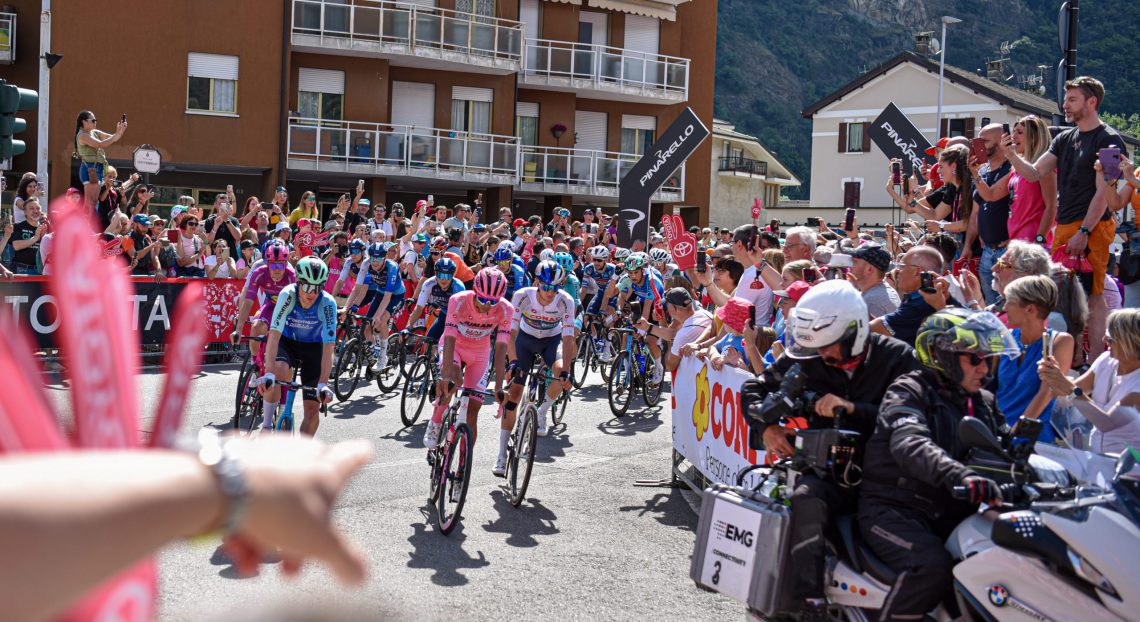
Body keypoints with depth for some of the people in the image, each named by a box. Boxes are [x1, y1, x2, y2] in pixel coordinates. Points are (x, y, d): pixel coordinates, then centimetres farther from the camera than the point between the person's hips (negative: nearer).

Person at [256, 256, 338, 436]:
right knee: (278, 371, -35)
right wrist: (269, 374, -46)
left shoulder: (327, 303, -29)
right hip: (287, 341, -1)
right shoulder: (288, 294, -29)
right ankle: (266, 427, -16)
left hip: (313, 347, 1)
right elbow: (274, 335, -35)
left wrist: (323, 384, -41)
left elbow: (328, 347, -31)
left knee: (312, 409, -7)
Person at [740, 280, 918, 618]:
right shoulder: (805, 359, 9)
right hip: (827, 468, 1)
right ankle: (808, 603, -37)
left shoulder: (897, 357, 3)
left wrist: (852, 409, -20)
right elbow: (752, 389, 19)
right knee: (808, 497, -35)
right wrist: (768, 427, 0)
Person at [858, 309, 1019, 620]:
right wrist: (959, 475, -45)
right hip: (893, 510, -7)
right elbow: (909, 444, -28)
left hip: (952, 513, 7)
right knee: (934, 567, -32)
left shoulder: (983, 403, 16)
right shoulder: (909, 391, -8)